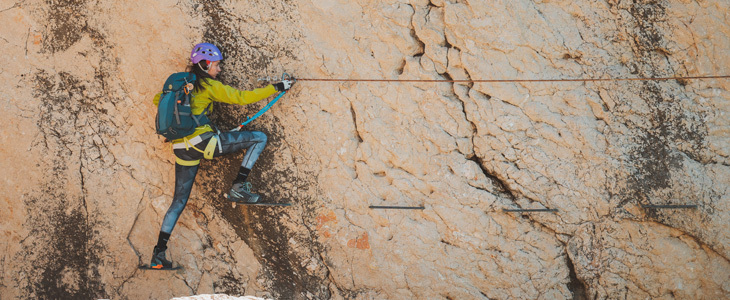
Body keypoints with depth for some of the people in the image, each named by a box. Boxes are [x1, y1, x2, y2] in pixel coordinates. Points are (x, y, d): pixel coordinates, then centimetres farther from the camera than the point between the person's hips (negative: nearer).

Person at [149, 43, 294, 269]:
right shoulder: (209, 86, -2)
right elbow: (242, 98, -3)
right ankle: (238, 187, -6)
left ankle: (159, 253, 10)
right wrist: (276, 88, 1)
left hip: (181, 148, 7)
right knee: (259, 138, 1)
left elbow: (158, 99, 29)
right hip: (203, 141, -7)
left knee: (179, 200, 16)